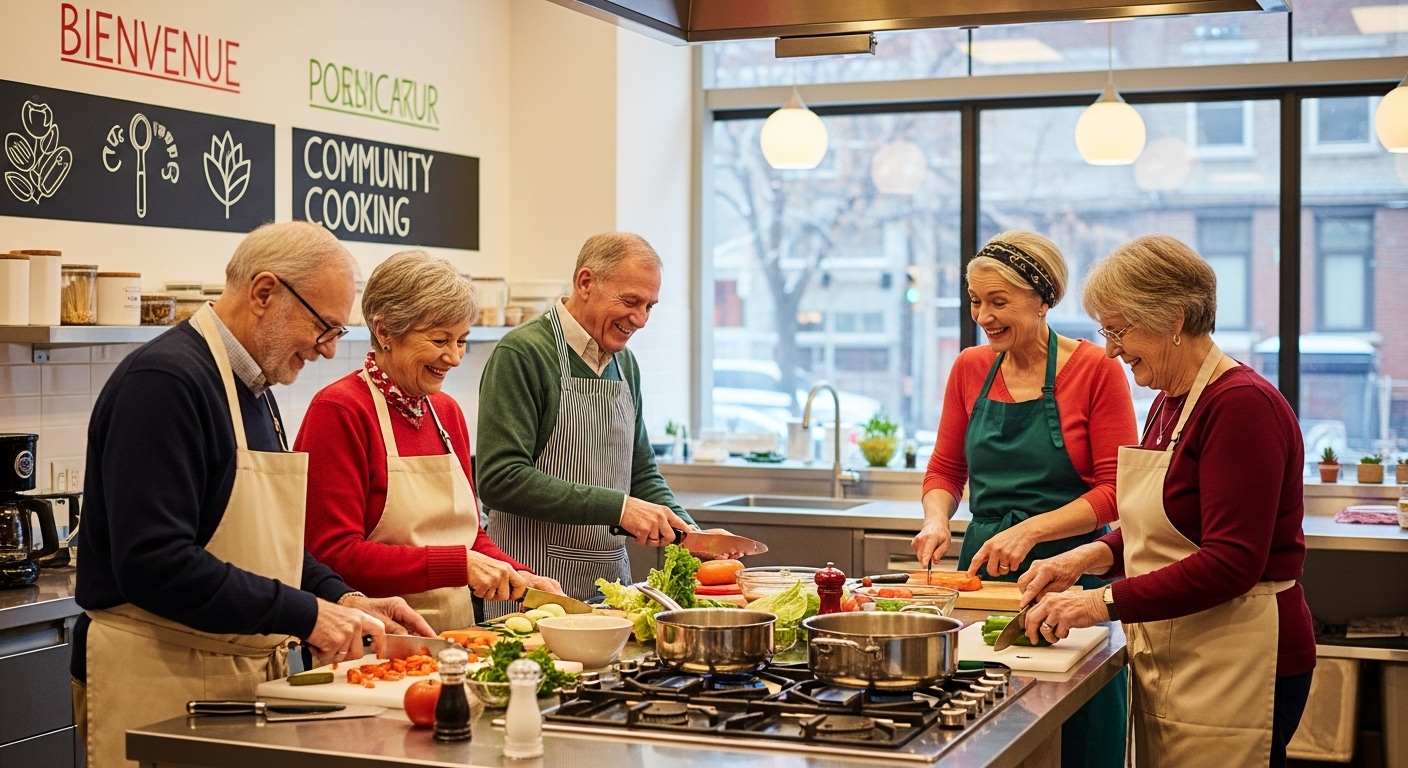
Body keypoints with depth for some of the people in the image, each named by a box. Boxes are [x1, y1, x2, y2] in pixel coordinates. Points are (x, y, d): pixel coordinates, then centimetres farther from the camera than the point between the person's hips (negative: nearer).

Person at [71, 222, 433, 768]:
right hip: (159, 681, -9)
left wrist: (341, 599, 3)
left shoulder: (254, 389, 13)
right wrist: (304, 614, -24)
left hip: (247, 671, 9)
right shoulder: (164, 380, -18)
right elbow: (152, 562, -26)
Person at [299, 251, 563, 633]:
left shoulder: (447, 412, 14)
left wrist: (519, 577, 0)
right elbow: (334, 555, -15)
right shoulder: (339, 410, -9)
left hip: (457, 638, 7)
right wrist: (459, 565, -19)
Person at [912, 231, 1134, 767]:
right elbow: (945, 470, 14)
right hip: (983, 567, 4)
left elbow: (1115, 490, -9)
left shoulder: (1095, 370, -7)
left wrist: (1030, 530, -18)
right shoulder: (970, 369, 7)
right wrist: (937, 520, -6)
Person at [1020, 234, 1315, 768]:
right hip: (1168, 659, 9)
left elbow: (1231, 563, -23)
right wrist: (1093, 556, 2)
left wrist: (1106, 602, -21)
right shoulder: (1170, 403, 11)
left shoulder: (1242, 404, -18)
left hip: (1235, 667, -9)